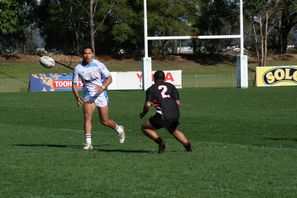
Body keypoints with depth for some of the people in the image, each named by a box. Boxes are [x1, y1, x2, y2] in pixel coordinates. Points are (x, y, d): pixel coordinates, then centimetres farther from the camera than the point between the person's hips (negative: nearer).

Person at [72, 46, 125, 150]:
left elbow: (109, 78, -5)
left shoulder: (99, 65, -10)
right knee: (87, 116, -20)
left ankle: (119, 129, 37)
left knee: (104, 121, 5)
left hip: (101, 94, -2)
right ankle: (88, 143, -19)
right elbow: (74, 84, 2)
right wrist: (77, 96, -16)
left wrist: (103, 87, -24)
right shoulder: (78, 68, -5)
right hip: (88, 95, 2)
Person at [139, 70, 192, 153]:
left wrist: (143, 114, 16)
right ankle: (188, 145, 20)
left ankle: (160, 142, -5)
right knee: (173, 129, 35)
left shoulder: (151, 89, 9)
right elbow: (178, 103, 12)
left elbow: (148, 105, -2)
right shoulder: (171, 86, 19)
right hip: (175, 114, 5)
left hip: (163, 116, -5)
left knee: (144, 127, 11)